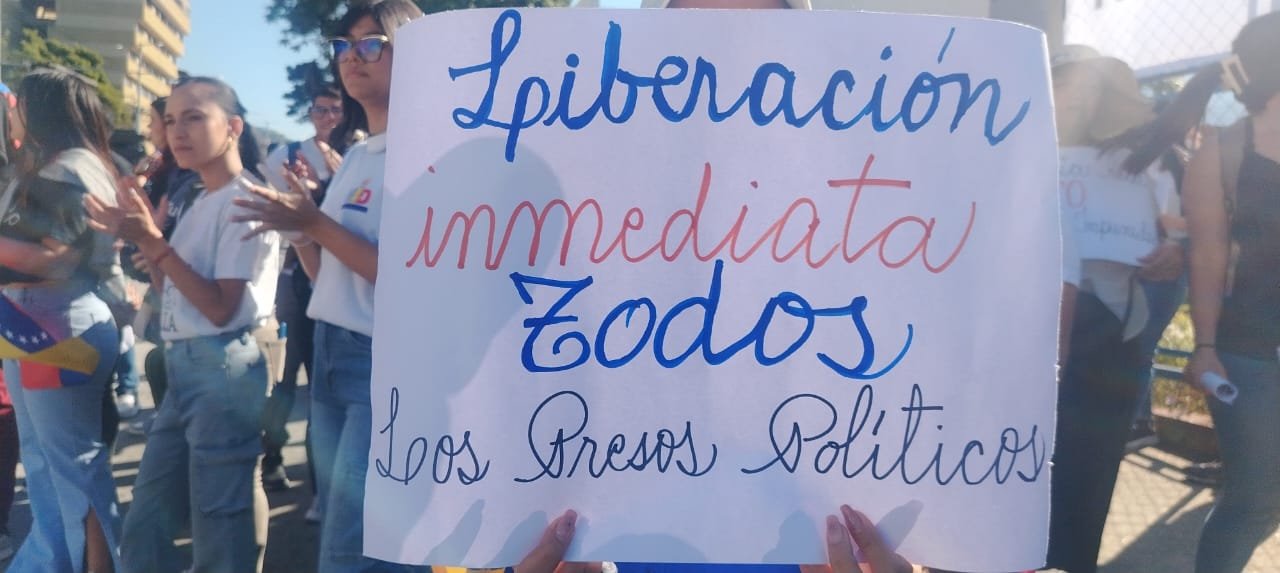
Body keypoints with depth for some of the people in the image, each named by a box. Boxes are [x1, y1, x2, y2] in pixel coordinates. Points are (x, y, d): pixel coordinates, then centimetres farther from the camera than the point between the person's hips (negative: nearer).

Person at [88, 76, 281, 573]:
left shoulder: (245, 202, -11)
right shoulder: (198, 204, 16)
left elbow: (221, 307, -17)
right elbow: (174, 291, 17)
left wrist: (153, 241, -17)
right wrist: (142, 239, 6)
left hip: (222, 367, -9)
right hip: (181, 364, 9)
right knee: (143, 527, 18)